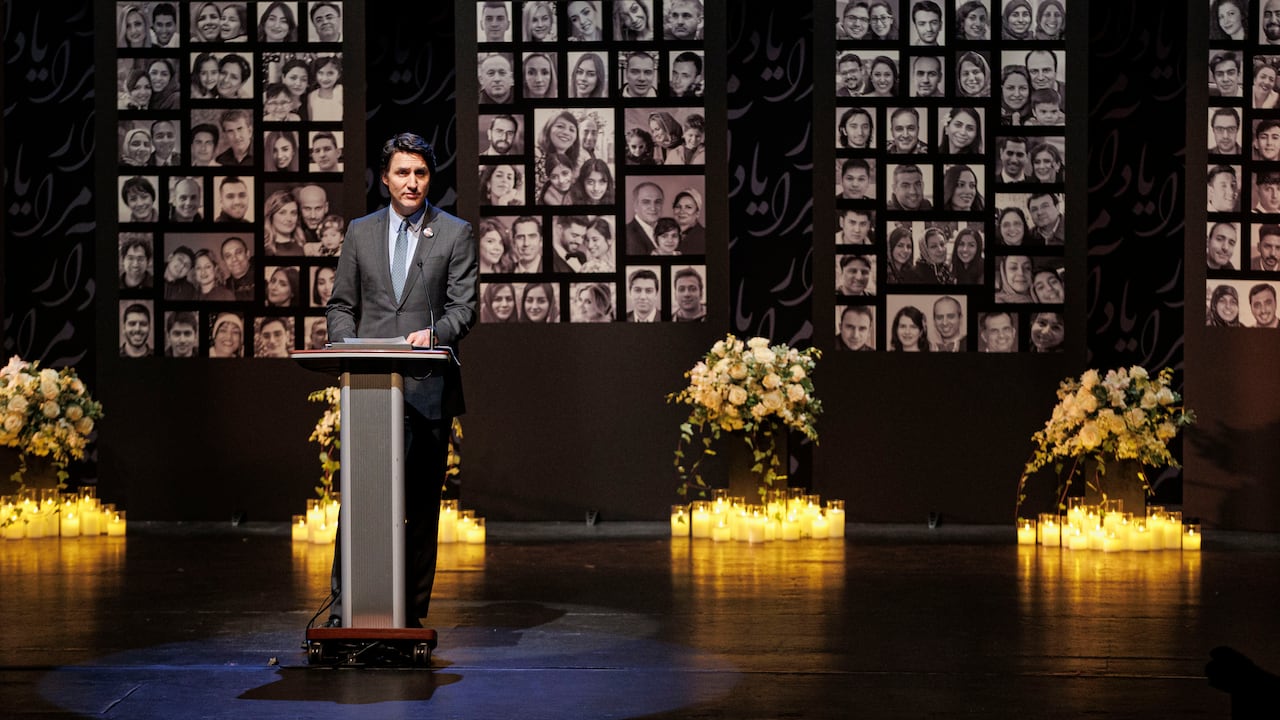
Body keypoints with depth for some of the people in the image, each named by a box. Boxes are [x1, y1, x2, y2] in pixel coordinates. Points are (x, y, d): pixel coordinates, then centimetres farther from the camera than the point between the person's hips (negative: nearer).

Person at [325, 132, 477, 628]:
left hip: (428, 387, -1)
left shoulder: (455, 234, 5)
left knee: (422, 504, 3)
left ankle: (412, 612, 10)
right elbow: (341, 304, 13)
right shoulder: (360, 232, 12)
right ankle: (343, 607, 0)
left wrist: (435, 334, -22)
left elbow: (463, 308, -1)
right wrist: (345, 346, -6)